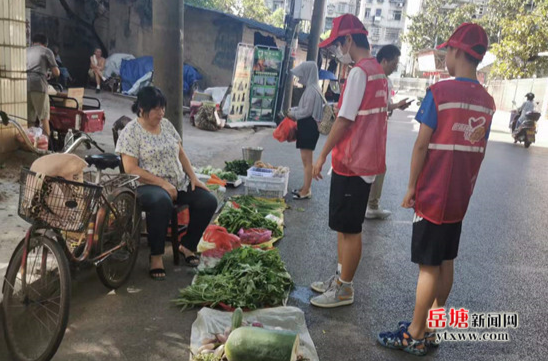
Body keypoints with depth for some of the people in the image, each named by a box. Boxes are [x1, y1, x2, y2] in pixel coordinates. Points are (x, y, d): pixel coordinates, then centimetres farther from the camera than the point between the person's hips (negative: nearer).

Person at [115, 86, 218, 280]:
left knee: (209, 201, -12)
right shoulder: (131, 131, -10)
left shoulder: (166, 124, 9)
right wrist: (162, 183, -21)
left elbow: (181, 154, 14)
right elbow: (131, 169, -17)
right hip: (147, 185, -6)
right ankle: (156, 255, -20)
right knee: (162, 203, -40)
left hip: (179, 182, 7)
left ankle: (187, 245, 7)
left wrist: (193, 177, 0)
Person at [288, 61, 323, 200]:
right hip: (307, 126, 10)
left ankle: (306, 190, 1)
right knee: (306, 159, 15)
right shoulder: (312, 88, 14)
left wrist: (293, 114, -3)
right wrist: (294, 111, 9)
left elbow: (307, 111, -18)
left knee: (307, 159, -5)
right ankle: (306, 188, 23)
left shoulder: (311, 89, -16)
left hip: (309, 127, -10)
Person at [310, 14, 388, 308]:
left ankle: (344, 289, 14)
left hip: (351, 163, -10)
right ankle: (340, 278, 30)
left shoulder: (359, 72, -17)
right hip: (365, 160, 10)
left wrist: (322, 155, -10)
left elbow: (345, 120, -18)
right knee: (343, 226, 18)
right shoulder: (378, 73, 13)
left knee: (350, 229, 1)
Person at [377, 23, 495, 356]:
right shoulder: (487, 101, 6)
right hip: (460, 197, 6)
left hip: (433, 195, -6)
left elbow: (422, 145, -15)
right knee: (446, 262, 14)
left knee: (428, 266, 0)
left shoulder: (439, 92, -14)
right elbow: (479, 151, 11)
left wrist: (411, 187, -7)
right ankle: (432, 328, 26)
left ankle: (416, 337, 11)